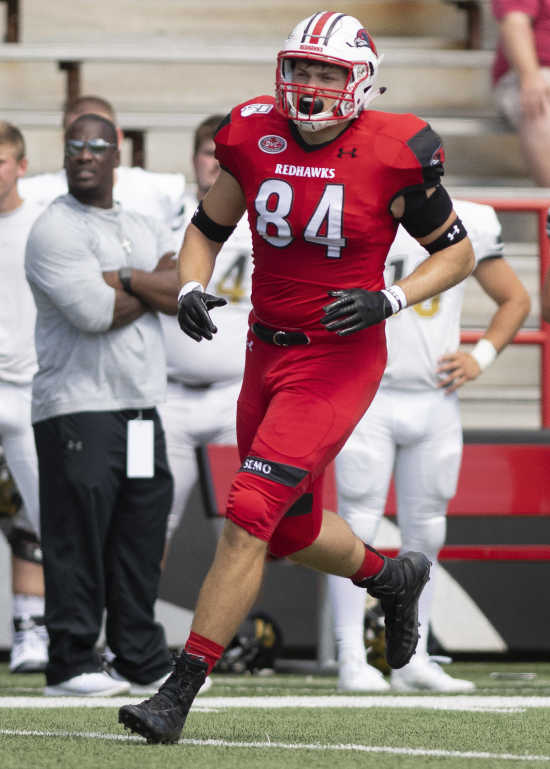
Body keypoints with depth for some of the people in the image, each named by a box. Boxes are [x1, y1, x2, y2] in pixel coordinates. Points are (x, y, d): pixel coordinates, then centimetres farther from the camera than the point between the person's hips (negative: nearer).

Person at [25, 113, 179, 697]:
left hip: (142, 410, 7)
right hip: (79, 409, -7)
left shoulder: (144, 229, 18)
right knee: (78, 538, -8)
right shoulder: (56, 229, -5)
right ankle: (70, 665, -4)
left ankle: (142, 662, 14)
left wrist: (125, 279, -11)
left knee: (140, 539, 8)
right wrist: (157, 285, -2)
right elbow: (95, 312, -17)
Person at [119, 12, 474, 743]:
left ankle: (179, 693, -13)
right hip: (267, 353, 6)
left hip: (340, 360, -6)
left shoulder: (395, 155, -12)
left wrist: (388, 300, -16)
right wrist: (191, 288, -9)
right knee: (292, 532, 18)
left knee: (249, 518, -16)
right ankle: (393, 576, 50)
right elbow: (208, 226, 12)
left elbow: (457, 252, -1)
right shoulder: (253, 135, -2)